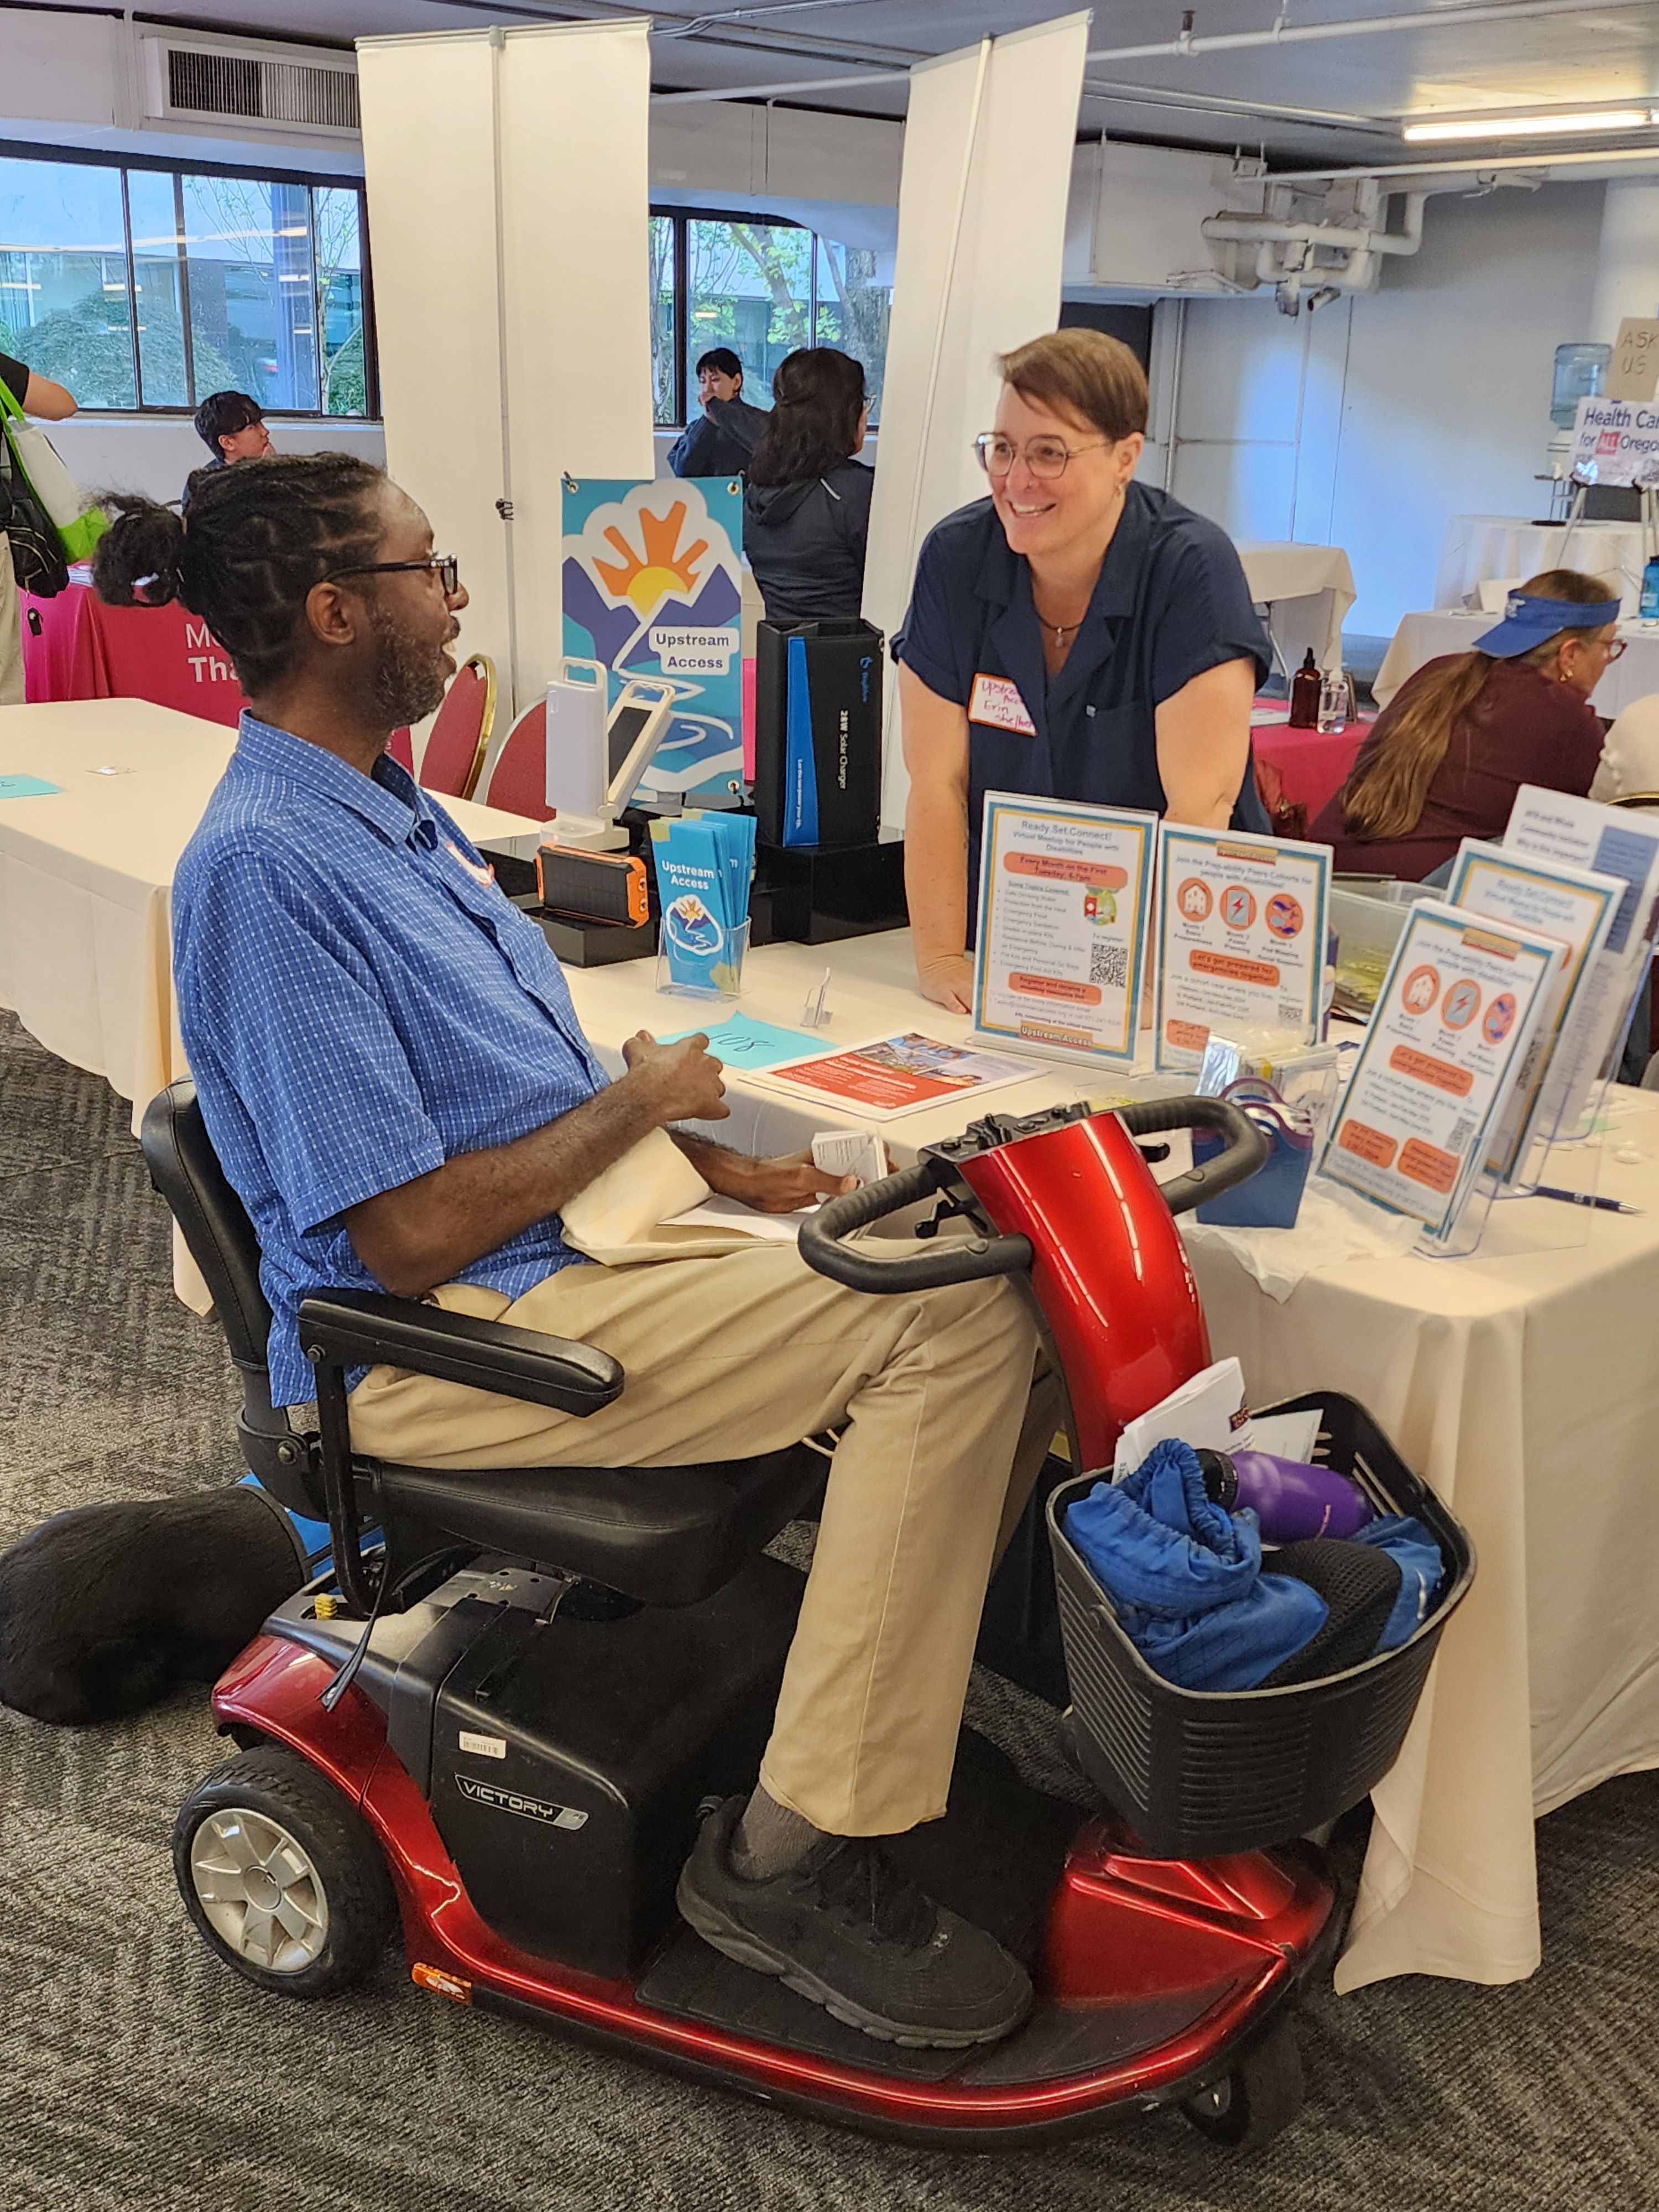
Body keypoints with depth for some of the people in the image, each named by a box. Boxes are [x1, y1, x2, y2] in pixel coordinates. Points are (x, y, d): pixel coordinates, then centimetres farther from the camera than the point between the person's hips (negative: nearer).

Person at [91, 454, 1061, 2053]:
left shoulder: (381, 807, 14)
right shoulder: (265, 866, -18)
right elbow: (412, 1231, -23)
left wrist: (725, 1173, 7)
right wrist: (641, 1101, -9)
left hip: (583, 1240, 10)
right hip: (451, 1339, -9)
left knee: (984, 1276, 0)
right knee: (954, 1324, -22)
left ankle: (909, 1671, 14)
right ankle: (796, 1857, -14)